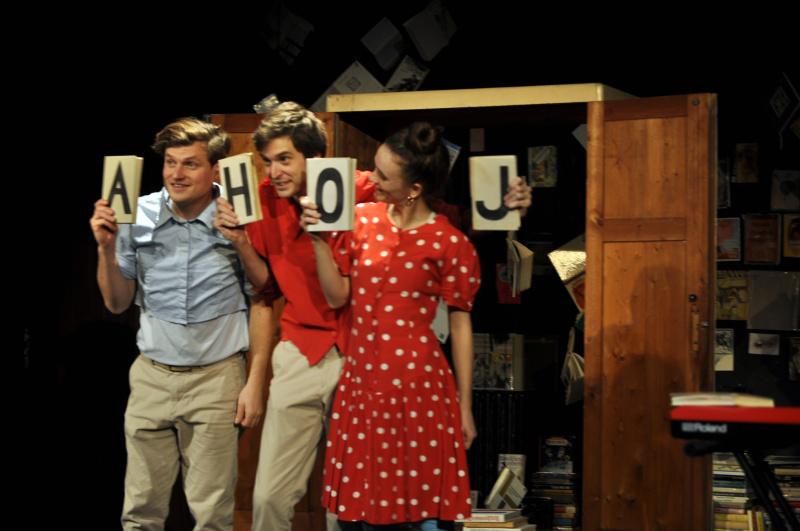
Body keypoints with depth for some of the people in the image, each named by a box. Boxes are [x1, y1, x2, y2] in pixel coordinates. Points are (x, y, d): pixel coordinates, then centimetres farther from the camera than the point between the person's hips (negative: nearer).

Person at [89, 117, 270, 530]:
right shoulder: (138, 216, 0)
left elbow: (261, 306, -1)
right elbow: (116, 303, 7)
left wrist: (255, 383, -4)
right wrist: (106, 247, -8)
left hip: (216, 376, -2)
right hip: (152, 375, 3)